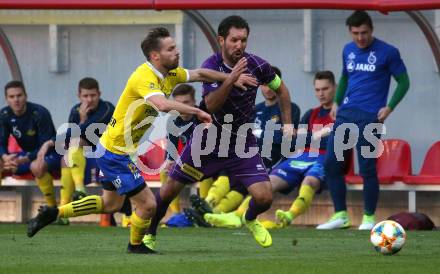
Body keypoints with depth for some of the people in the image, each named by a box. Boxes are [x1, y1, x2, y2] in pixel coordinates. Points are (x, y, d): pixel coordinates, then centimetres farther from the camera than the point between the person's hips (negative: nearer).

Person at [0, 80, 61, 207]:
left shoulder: (40, 113, -22)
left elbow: (45, 146, -24)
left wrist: (25, 159, -39)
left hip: (50, 154, -6)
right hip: (27, 154, 6)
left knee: (37, 166, -39)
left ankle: (53, 208, -26)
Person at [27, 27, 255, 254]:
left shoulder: (168, 74, 2)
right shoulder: (144, 77, -27)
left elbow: (200, 74, 14)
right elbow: (163, 105, -45)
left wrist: (231, 78, 1)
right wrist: (196, 111, -38)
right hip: (116, 153, -10)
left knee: (110, 204, 26)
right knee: (147, 204, -3)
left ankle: (54, 212, 31)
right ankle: (136, 245, 23)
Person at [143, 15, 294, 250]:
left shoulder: (256, 65, -11)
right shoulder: (211, 66, -18)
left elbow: (280, 88, 9)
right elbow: (211, 104, -32)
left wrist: (288, 123, 3)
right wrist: (232, 79, -43)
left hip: (243, 143, 1)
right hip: (208, 139, -1)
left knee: (264, 197, -13)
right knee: (171, 189, 3)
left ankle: (251, 220, 24)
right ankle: (149, 233, 29)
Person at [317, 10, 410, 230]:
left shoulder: (387, 53, -5)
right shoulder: (348, 51, 12)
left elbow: (403, 82, 0)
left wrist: (389, 107, -10)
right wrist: (337, 102, 14)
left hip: (369, 117, -6)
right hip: (345, 114, 6)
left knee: (367, 169, -6)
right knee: (331, 164, 0)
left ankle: (369, 218, 7)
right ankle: (341, 215, 10)